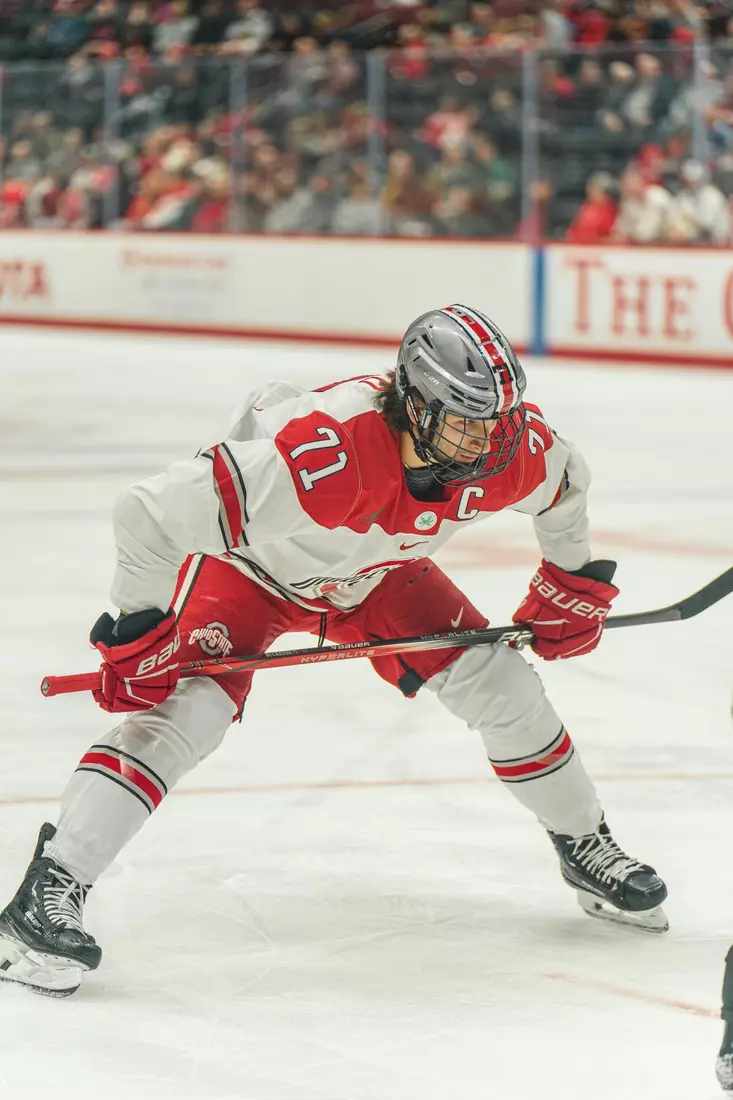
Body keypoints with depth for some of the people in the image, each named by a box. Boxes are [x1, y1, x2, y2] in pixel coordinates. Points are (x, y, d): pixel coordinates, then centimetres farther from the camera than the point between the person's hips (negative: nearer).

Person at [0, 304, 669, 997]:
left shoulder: (513, 449, -26)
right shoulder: (324, 455, -45)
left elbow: (564, 484, 3)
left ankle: (585, 847, 22)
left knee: (498, 684, -2)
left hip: (377, 574, 6)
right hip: (250, 564, -5)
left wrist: (573, 583, 9)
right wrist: (137, 639, -33)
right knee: (182, 709, -25)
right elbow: (153, 517, -43)